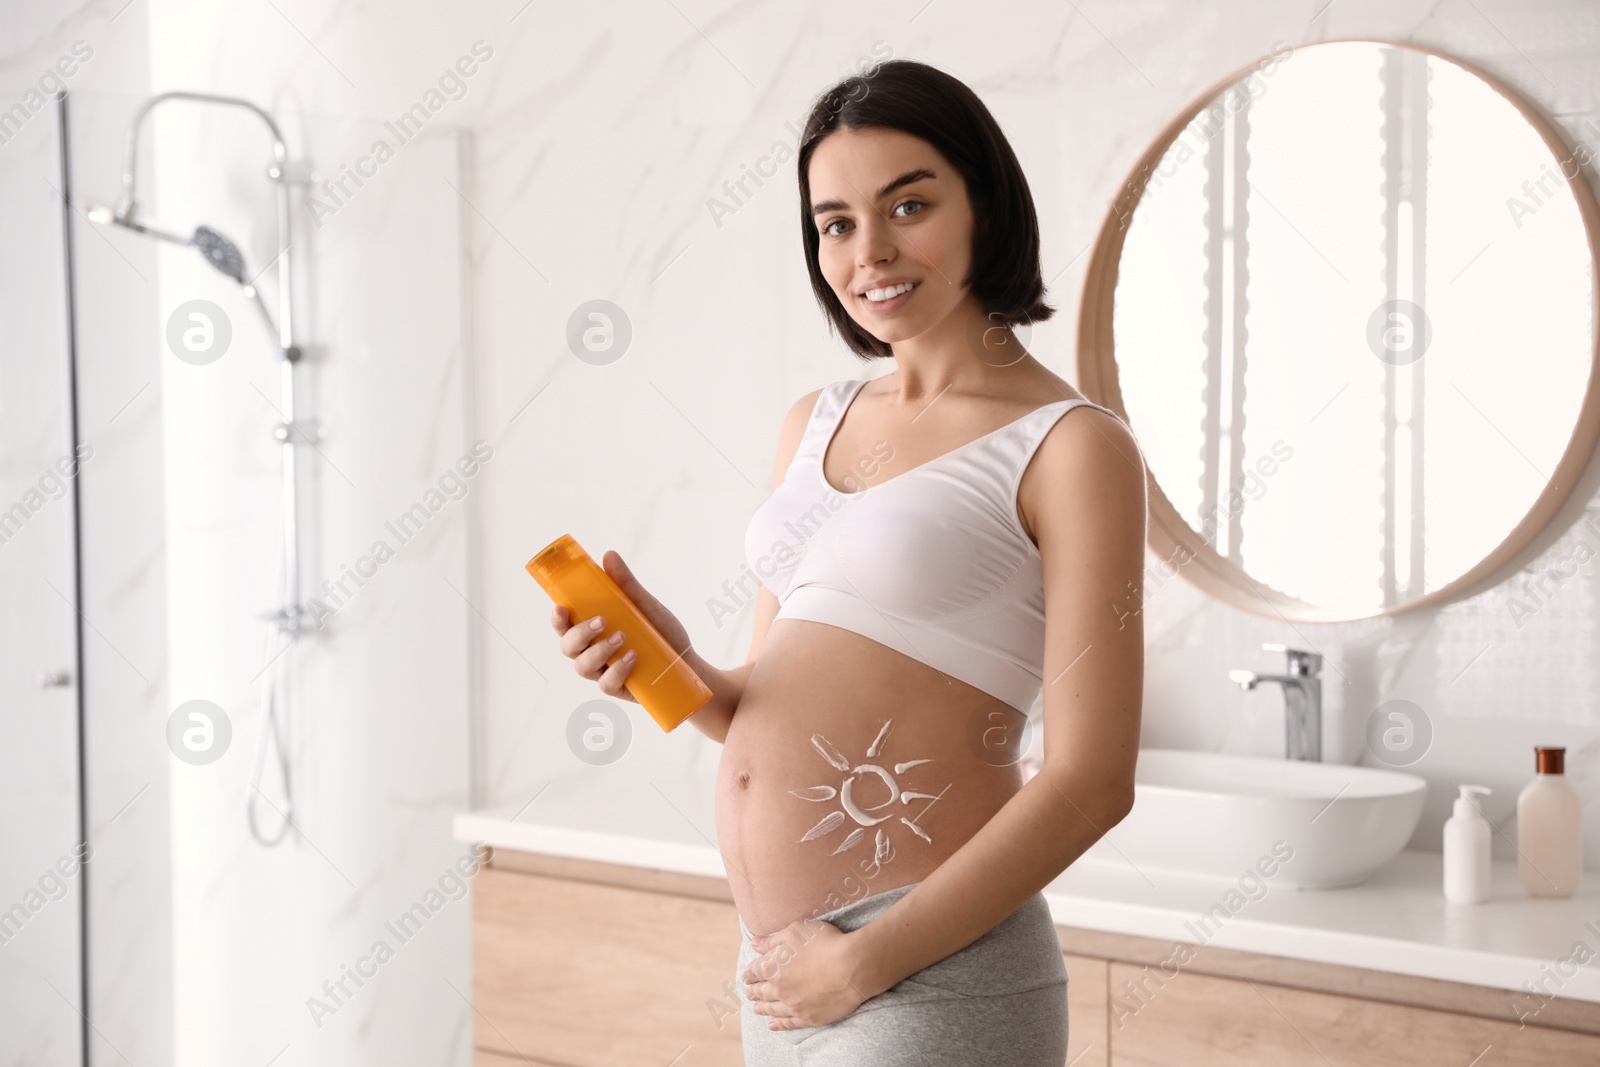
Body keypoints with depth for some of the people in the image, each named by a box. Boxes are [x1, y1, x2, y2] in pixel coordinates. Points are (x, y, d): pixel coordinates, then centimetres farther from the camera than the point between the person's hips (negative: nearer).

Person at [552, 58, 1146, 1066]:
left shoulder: (1071, 446, -8)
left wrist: (863, 961, -14)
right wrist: (678, 668, -3)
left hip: (929, 979, -6)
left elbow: (1090, 783, -13)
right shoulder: (816, 423, 12)